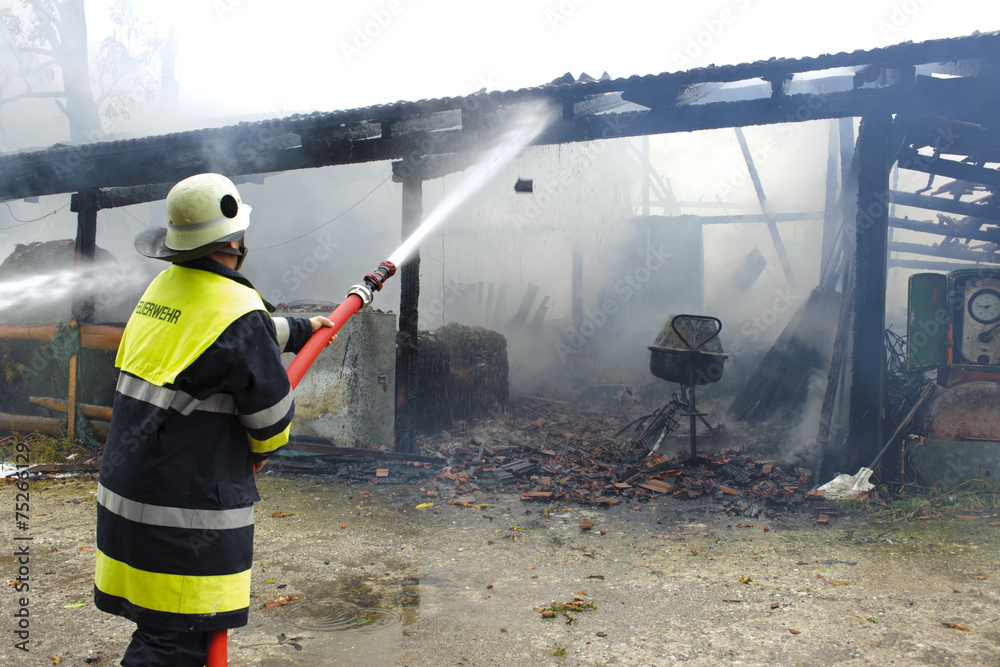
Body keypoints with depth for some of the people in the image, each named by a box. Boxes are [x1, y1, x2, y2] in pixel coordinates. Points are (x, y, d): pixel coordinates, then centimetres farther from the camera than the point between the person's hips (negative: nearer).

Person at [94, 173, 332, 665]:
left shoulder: (164, 287, 8)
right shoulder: (236, 310, -19)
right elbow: (272, 416, -10)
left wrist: (303, 329, 38)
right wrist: (260, 451, 12)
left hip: (128, 481, 9)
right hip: (186, 506, -9)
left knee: (164, 627, 21)